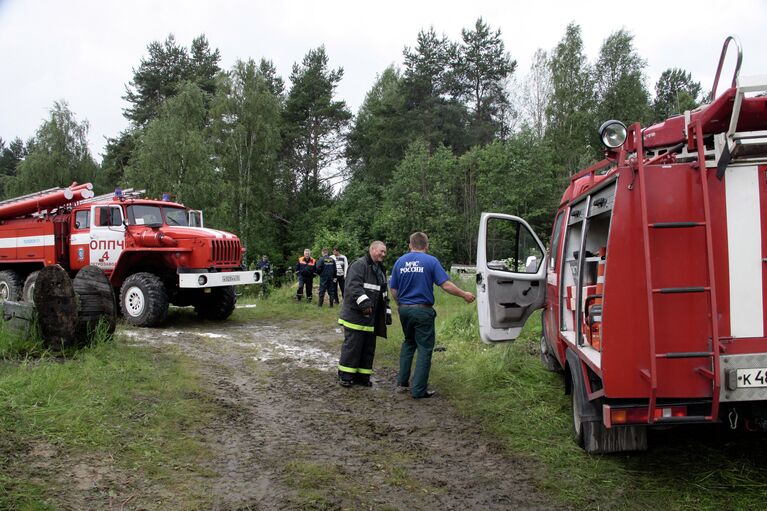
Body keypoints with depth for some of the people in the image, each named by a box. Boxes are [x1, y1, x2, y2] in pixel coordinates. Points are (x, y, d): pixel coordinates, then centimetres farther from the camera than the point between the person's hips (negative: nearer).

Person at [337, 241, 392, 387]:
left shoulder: (380, 270, 22)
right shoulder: (359, 265, -8)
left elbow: (384, 294, 28)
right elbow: (354, 285, -22)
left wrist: (387, 312, 22)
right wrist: (363, 301, -31)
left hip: (372, 318, 9)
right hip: (355, 315, -9)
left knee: (368, 347, 10)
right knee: (352, 345, -5)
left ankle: (362, 375, 18)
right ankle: (345, 375, 5)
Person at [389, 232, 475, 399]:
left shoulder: (400, 261, 5)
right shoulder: (431, 261, -7)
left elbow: (393, 290, 7)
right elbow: (446, 285, -13)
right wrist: (464, 295, 0)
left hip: (404, 309, 5)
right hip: (423, 310, -5)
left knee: (408, 342, 24)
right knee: (424, 348, 3)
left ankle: (403, 379, 25)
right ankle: (418, 389, 4)